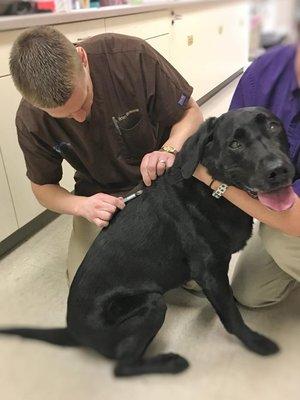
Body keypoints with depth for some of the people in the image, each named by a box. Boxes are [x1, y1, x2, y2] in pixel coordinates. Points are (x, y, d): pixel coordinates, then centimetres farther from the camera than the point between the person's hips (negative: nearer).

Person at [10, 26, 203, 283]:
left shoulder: (132, 56, -24)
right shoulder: (30, 121, -17)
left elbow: (192, 112, -12)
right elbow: (43, 186, -3)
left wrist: (169, 149, -33)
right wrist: (81, 205, -24)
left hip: (164, 175, -1)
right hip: (101, 196, 2)